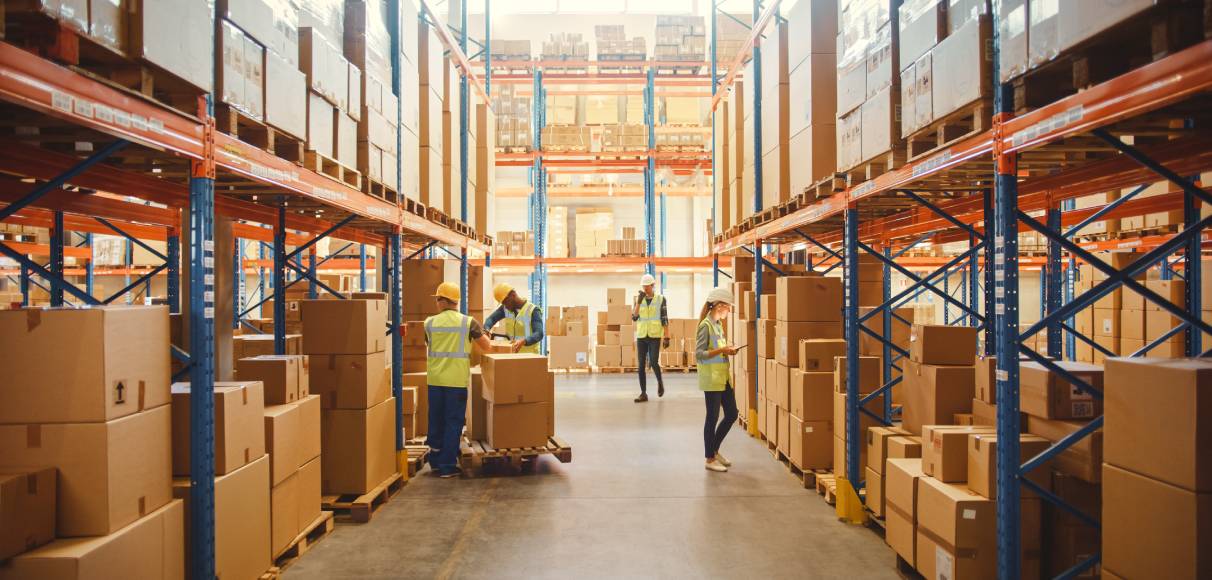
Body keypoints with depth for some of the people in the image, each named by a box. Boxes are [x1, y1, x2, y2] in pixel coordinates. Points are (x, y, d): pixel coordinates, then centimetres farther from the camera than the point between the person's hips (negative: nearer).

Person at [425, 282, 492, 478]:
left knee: (436, 420, 16)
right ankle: (447, 466, 6)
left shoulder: (429, 323, 1)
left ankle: (435, 460, 28)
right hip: (457, 380, -3)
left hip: (435, 379, 3)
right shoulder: (468, 322, -5)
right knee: (453, 422, 4)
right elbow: (486, 346, 0)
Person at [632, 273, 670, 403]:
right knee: (641, 365, 1)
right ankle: (643, 393, 6)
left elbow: (665, 319, -2)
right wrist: (639, 302, -15)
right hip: (641, 336, 3)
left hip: (655, 336, -3)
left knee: (654, 362, -13)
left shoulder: (660, 299, -1)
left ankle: (660, 382, 18)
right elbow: (634, 318, -5)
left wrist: (667, 337, -7)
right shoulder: (638, 299, 6)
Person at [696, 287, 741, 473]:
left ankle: (714, 450, 28)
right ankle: (710, 459, 11)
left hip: (724, 376, 9)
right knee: (713, 417, -1)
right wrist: (721, 350, -24)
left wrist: (727, 350, 5)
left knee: (732, 414, 12)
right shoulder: (706, 325, -14)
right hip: (711, 378, -9)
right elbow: (699, 354, -18)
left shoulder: (718, 325, 12)